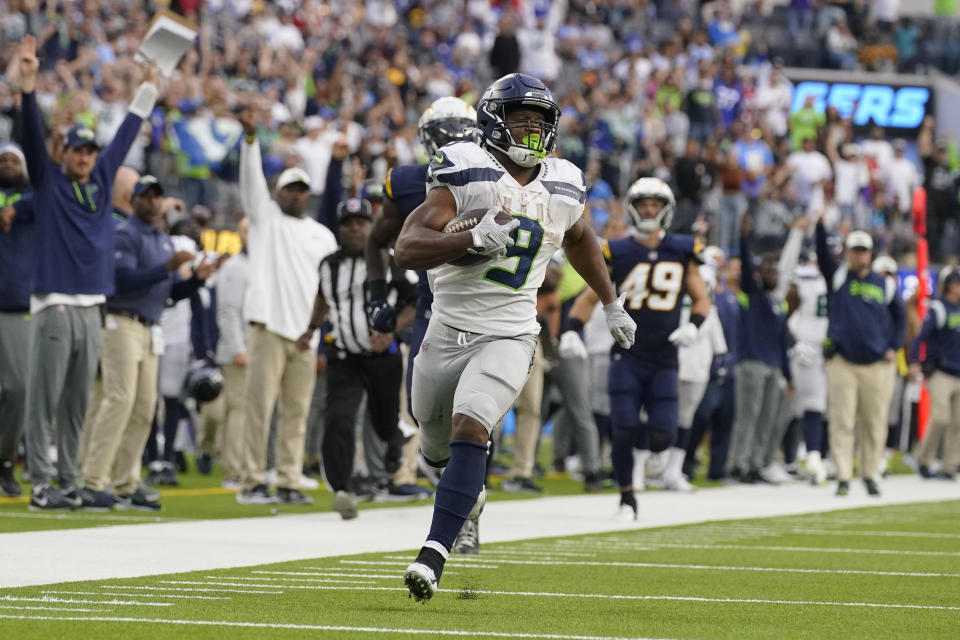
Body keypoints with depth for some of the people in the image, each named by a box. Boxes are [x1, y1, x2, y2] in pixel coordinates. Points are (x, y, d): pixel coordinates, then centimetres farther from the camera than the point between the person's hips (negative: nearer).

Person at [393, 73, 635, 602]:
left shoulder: (561, 189, 3)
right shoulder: (467, 175, -11)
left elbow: (578, 240, 28)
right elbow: (407, 249, -22)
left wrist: (612, 305, 35)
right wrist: (472, 241, -36)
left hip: (508, 338, 0)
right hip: (447, 333, 0)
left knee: (469, 427, -24)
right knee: (436, 442, 18)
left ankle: (435, 552, -28)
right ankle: (466, 491, 54)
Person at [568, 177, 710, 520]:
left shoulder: (682, 252, 4)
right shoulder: (617, 253, 0)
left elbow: (701, 299, 12)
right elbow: (589, 298, 6)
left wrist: (693, 325, -8)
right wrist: (571, 330, -10)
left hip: (664, 360, 1)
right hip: (627, 355, -1)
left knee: (662, 436, -5)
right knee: (624, 431, -9)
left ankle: (643, 448, 31)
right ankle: (627, 498, 9)